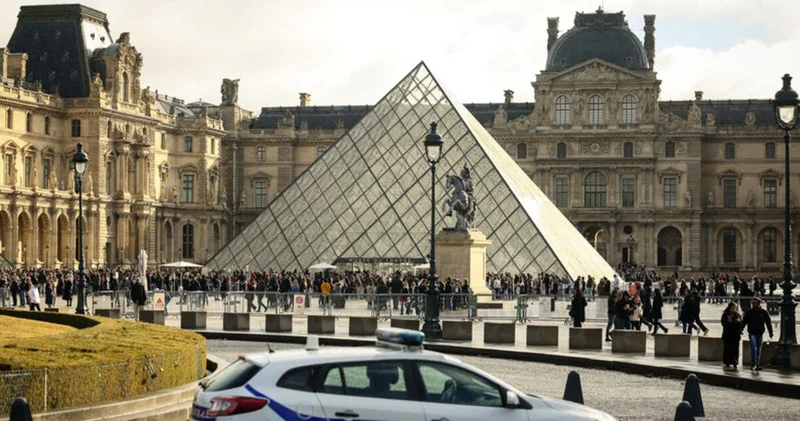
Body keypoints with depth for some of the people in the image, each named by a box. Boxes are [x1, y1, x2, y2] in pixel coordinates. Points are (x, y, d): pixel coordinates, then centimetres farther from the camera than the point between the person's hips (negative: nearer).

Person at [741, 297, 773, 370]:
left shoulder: (764, 312, 5)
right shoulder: (749, 312, 3)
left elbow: (768, 323, 9)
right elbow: (744, 321, 2)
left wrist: (771, 333, 6)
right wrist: (741, 329, -14)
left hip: (760, 334, 2)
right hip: (752, 333, -2)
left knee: (758, 350, 7)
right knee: (754, 348, -14)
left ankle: (757, 364, 13)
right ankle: (754, 364, -15)